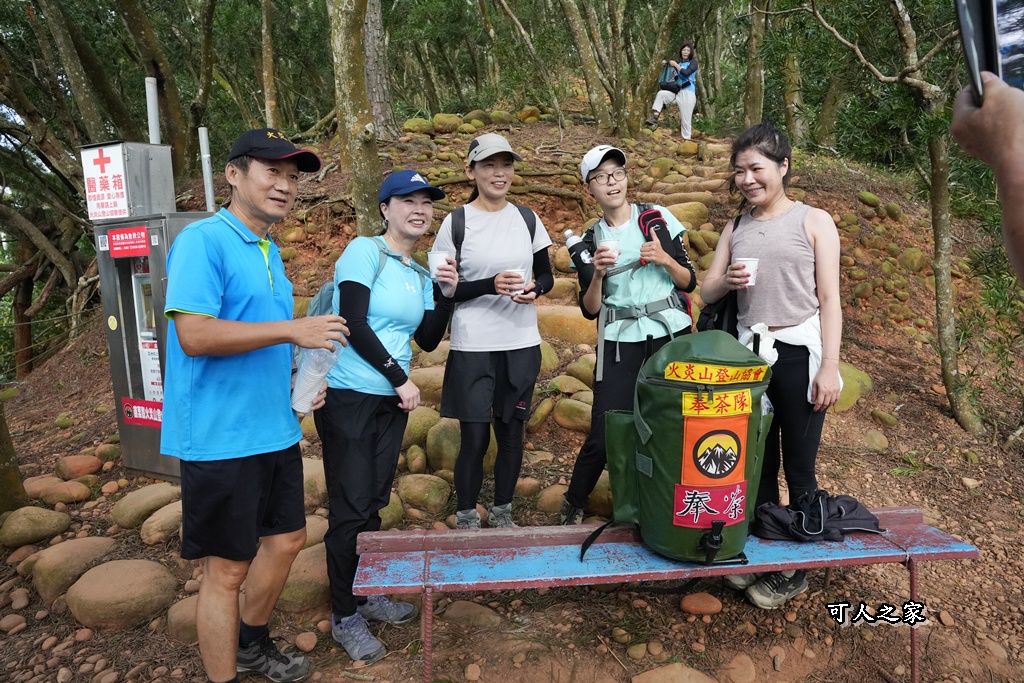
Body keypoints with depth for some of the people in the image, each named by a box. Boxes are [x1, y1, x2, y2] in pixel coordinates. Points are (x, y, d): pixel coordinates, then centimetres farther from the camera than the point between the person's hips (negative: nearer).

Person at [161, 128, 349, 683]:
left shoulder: (270, 251, 13)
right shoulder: (203, 241, -14)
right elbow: (194, 335, -24)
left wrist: (298, 375, 8)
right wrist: (292, 329, -23)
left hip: (275, 430, 9)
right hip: (221, 438, -9)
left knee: (285, 539, 19)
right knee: (226, 569, 5)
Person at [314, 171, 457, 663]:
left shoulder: (420, 274, 12)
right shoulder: (364, 251, -10)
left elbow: (428, 340, 11)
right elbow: (354, 324, -17)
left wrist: (448, 293, -3)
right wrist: (401, 379, -12)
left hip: (391, 400, 7)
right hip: (348, 397, -7)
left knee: (374, 503, 14)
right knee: (351, 508, 0)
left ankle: (366, 593, 31)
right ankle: (345, 616, 16)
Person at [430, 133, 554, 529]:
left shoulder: (527, 219, 6)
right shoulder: (456, 223, -3)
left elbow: (547, 275, 13)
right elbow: (444, 289, -4)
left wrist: (535, 288, -10)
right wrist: (490, 285, -19)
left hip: (521, 345, 3)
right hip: (472, 348, -3)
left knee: (511, 431, 10)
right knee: (475, 437, 0)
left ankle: (501, 512, 29)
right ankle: (466, 519, 20)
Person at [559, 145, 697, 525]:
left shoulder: (659, 219, 5)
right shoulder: (591, 240, 7)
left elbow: (690, 283, 6)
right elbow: (590, 310, 3)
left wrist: (664, 259, -11)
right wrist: (598, 273, -14)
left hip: (670, 334, 1)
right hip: (620, 344, 0)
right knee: (603, 435, -4)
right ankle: (573, 506, 19)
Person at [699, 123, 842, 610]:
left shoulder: (814, 222, 1)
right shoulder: (735, 228, 12)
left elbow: (829, 300, -4)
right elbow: (706, 292, 12)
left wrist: (829, 365, -11)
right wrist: (727, 281, -11)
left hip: (799, 354, -4)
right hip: (750, 352, 4)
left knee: (799, 467, 3)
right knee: (758, 463, 11)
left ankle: (796, 569, 19)